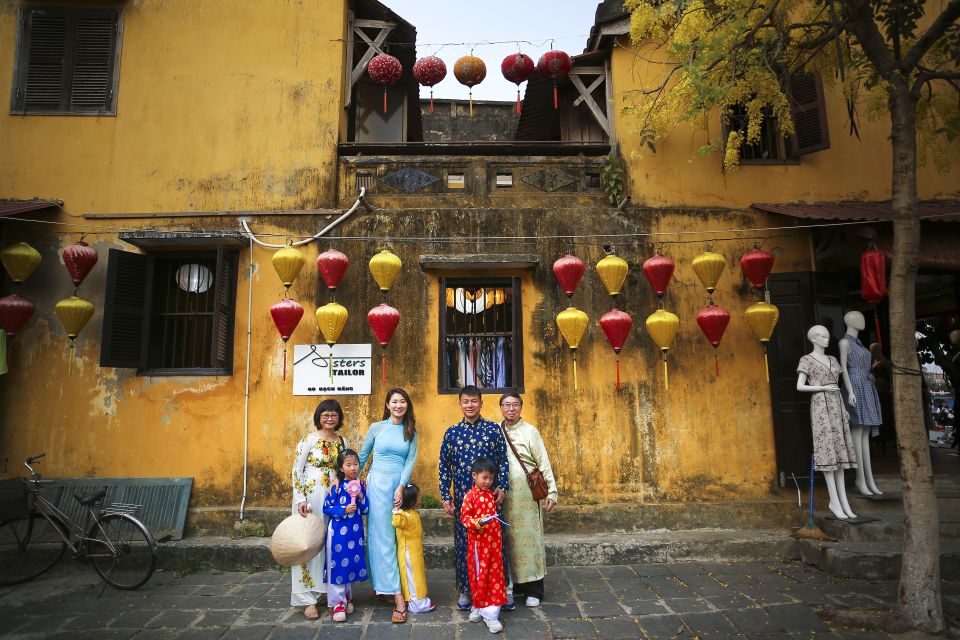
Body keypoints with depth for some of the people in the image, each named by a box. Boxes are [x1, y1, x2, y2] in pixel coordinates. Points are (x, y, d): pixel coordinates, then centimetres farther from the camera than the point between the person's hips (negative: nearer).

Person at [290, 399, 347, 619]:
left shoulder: (342, 441, 8)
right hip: (311, 498, -4)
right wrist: (300, 499, -13)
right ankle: (308, 598, 7)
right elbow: (296, 471, -7)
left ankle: (326, 589, 24)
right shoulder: (309, 440, -6)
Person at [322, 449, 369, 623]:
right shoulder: (337, 486, -9)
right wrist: (344, 510, -20)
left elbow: (365, 510, 6)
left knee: (351, 563, 13)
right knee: (337, 564, -1)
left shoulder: (360, 485, 3)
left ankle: (347, 596, 32)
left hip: (355, 532, 4)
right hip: (338, 530, -4)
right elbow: (326, 508, -9)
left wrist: (361, 497, -12)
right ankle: (338, 603, 10)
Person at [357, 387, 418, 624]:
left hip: (401, 483, 2)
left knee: (398, 536, 4)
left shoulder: (411, 432, 7)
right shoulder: (376, 428, 3)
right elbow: (362, 456, 11)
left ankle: (384, 586, 20)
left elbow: (411, 460, 1)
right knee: (383, 537, -5)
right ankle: (397, 597, -4)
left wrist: (401, 487, -9)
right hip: (378, 483, -2)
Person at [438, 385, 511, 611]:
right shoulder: (451, 432, 3)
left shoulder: (494, 429, 0)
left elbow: (503, 461, 4)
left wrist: (502, 487, -7)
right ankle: (465, 590, 25)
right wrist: (446, 496, 1)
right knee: (463, 544, 8)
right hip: (462, 497, 1)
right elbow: (444, 467, 5)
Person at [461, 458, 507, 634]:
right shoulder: (470, 496, -12)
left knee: (494, 574, 8)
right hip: (478, 541, -6)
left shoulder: (491, 494, 8)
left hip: (494, 540, 6)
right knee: (480, 574, 4)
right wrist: (478, 523, -29)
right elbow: (464, 517, -15)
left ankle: (490, 613, 18)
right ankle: (478, 607, 20)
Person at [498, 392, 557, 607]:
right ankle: (517, 585, 24)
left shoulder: (530, 431, -1)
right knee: (510, 539, 9)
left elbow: (544, 463, -2)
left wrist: (551, 492, -6)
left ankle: (533, 590, 13)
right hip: (503, 493, 3)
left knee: (529, 537, 1)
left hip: (527, 494, -3)